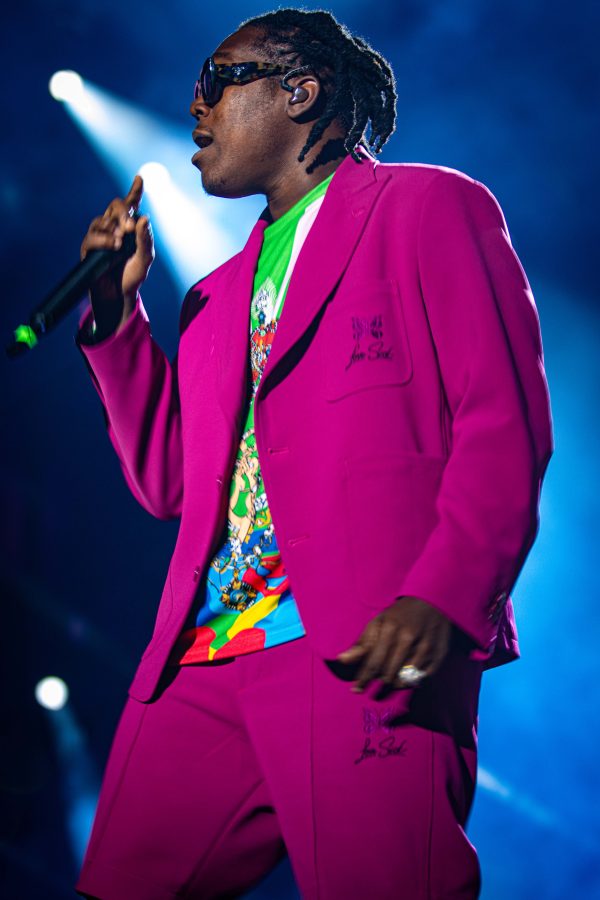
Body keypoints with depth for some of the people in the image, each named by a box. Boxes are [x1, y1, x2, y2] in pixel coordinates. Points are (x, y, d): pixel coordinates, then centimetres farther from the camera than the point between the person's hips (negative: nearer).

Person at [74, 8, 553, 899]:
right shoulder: (218, 290, 26)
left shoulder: (429, 208, 4)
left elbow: (506, 424, -6)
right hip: (203, 659, 7)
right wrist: (117, 309, 13)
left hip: (368, 655, -6)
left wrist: (441, 598, -21)